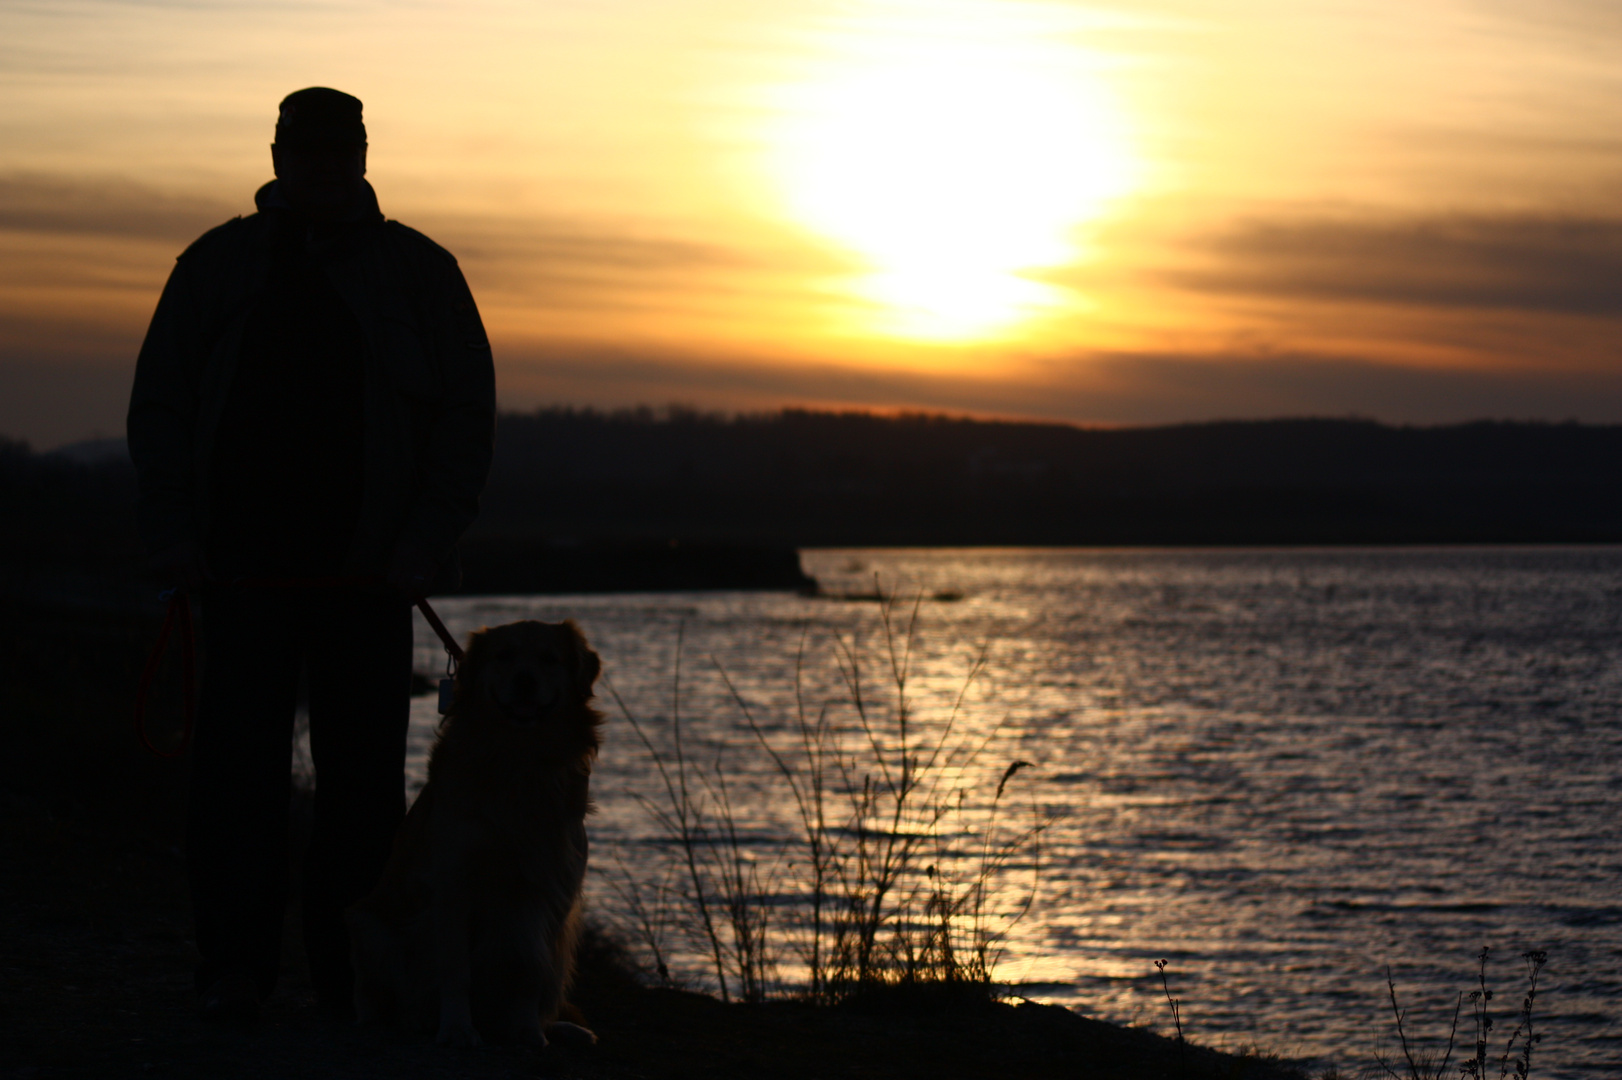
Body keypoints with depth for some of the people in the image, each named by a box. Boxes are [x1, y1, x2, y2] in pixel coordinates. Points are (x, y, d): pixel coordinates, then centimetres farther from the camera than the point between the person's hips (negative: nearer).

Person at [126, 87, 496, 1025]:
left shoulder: (419, 272, 7)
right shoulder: (217, 267, 9)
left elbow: (468, 415, 6)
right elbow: (159, 406, 12)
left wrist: (426, 544, -5)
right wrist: (173, 531, -1)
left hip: (368, 568, 0)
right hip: (245, 562, 0)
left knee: (365, 773, 1)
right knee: (239, 760, -7)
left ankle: (351, 973, 11)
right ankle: (235, 967, -3)